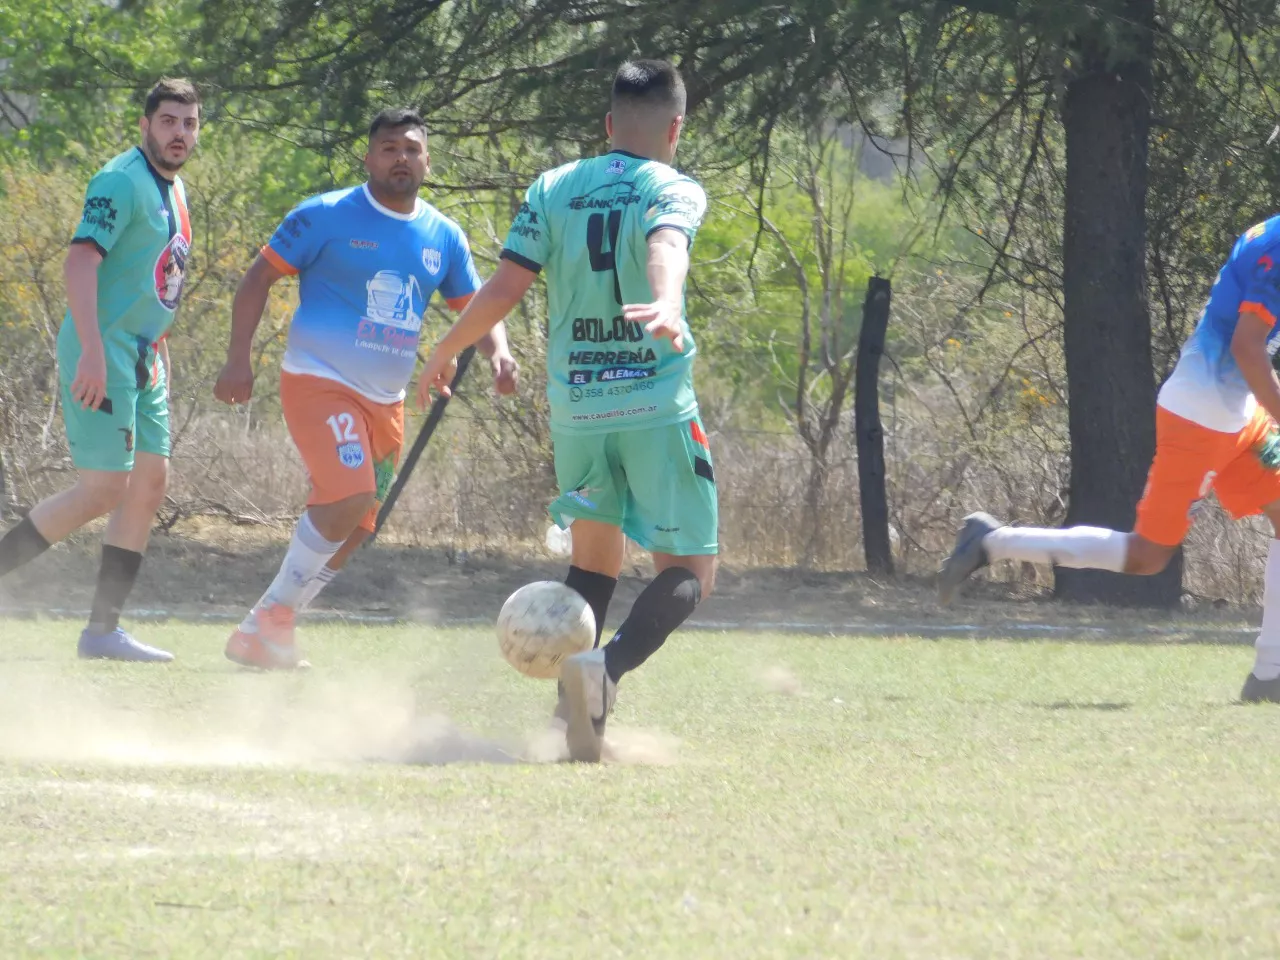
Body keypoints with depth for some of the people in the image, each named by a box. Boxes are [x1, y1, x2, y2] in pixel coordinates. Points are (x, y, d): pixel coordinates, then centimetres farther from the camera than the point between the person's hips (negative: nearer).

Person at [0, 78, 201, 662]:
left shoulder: (173, 190, 16)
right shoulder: (122, 182, -14)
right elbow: (81, 260, -24)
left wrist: (157, 347, 24)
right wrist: (92, 351, -31)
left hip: (140, 360, 10)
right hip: (102, 357, -10)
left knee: (150, 482, 6)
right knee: (104, 489, -14)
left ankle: (103, 630, 8)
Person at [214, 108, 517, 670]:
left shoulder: (443, 238, 9)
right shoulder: (327, 217, -6)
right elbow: (259, 279, -3)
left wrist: (497, 352, -7)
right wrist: (238, 361, -13)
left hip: (386, 401, 7)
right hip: (320, 383, -7)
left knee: (352, 530, 7)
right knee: (349, 496, -25)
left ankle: (267, 632, 18)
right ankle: (270, 618, -14)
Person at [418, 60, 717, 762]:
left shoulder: (553, 190, 9)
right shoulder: (674, 191, -1)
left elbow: (503, 288, 2)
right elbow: (666, 245, -24)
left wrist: (444, 354, 18)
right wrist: (667, 304, -45)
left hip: (574, 406, 4)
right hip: (658, 406, -4)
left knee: (593, 556, 22)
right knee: (689, 571, 2)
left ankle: (575, 708, 7)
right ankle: (607, 666, -26)